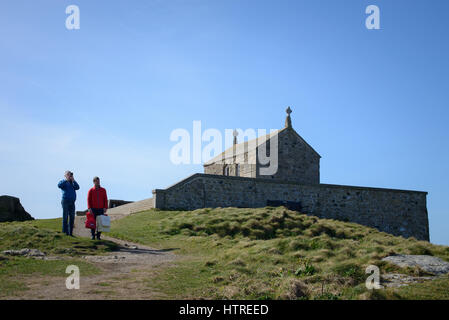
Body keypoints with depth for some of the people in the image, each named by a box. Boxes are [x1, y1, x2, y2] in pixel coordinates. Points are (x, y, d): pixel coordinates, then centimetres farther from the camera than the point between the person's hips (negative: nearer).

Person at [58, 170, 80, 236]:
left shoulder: (72, 183, 18)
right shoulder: (63, 182, 3)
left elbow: (77, 187, 1)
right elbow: (59, 185, -19)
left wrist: (73, 180, -7)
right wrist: (66, 179, -16)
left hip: (72, 202, 6)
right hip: (65, 201, -6)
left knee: (72, 218, 6)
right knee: (65, 217, -5)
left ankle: (70, 232, 11)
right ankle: (65, 232, -3)